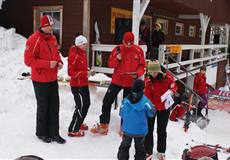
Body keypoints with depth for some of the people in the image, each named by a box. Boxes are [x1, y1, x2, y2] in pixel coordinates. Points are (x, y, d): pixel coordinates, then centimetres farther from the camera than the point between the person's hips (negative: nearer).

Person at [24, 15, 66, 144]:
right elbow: (28, 60, -19)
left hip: (53, 79, 7)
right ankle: (41, 132, 25)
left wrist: (59, 62, -2)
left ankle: (54, 132, 22)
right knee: (43, 107, 6)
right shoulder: (34, 39, -15)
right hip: (40, 80, -6)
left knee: (54, 106, 10)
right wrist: (48, 64, -24)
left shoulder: (53, 38, 8)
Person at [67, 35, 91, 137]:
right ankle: (73, 130, 6)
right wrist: (85, 73, -26)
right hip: (77, 86, -10)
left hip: (84, 84, 10)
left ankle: (78, 124, 39)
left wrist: (87, 72, 5)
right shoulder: (74, 56, -20)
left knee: (86, 104, 20)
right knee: (81, 107, -6)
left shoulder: (83, 53, 9)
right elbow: (70, 72, -21)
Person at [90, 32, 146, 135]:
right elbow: (111, 64, -2)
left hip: (130, 83, -1)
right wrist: (117, 58, -20)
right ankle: (103, 126, 17)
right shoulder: (118, 49, -4)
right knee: (107, 101, 3)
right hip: (117, 80, 2)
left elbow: (142, 66, 0)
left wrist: (138, 73, -19)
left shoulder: (138, 51, -6)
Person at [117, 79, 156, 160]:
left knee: (124, 146, 20)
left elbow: (121, 114, -1)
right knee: (140, 148, 16)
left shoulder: (126, 99, -11)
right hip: (140, 130, -1)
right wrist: (153, 108, 14)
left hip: (127, 129, 1)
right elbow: (151, 113, -6)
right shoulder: (145, 101, -17)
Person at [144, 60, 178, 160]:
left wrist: (172, 91, -21)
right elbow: (147, 95, -16)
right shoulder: (148, 81, -14)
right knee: (149, 129, 5)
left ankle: (161, 151, 31)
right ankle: (148, 152, 20)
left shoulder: (167, 78, -14)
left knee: (162, 130, 14)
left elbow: (174, 86, 1)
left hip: (164, 108, 0)